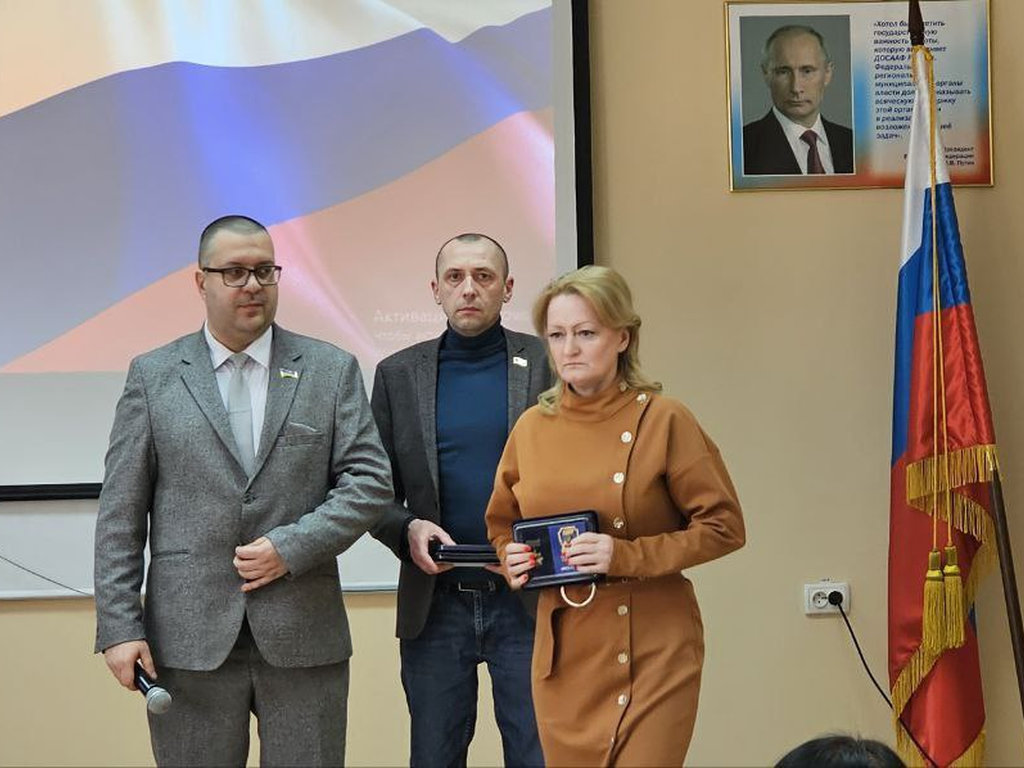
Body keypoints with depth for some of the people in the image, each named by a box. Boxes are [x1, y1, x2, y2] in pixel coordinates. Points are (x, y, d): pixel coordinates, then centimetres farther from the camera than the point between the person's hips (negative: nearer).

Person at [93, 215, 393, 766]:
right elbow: (121, 513, 3)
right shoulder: (153, 376, 6)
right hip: (188, 640, 0)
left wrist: (291, 548, -11)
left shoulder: (332, 370, 7)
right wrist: (119, 627, -4)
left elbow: (370, 481, 1)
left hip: (303, 636, 1)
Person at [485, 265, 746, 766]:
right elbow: (501, 526, 21)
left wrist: (628, 556, -17)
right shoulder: (531, 428, 6)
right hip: (563, 651, 4)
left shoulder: (663, 420, -7)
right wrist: (513, 560, -2)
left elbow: (723, 526, -7)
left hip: (651, 650, -4)